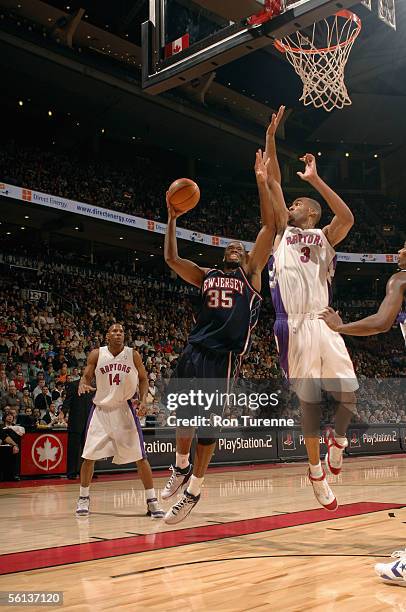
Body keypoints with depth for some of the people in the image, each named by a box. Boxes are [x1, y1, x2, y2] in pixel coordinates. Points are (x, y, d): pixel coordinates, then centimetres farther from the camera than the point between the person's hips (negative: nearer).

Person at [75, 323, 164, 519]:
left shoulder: (133, 355, -3)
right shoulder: (96, 354, -3)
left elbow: (143, 379, 5)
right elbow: (87, 376, 2)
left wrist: (143, 400, -11)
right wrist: (83, 385, -22)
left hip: (124, 409, -1)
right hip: (101, 409, 1)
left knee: (140, 457, -4)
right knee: (89, 456, 2)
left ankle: (152, 501, 5)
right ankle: (83, 499, 22)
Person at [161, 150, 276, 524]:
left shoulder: (251, 273, 11)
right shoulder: (207, 276, 20)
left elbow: (270, 227, 2)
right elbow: (171, 259, 15)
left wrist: (262, 183, -2)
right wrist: (172, 219, 11)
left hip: (225, 357, -4)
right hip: (195, 350, 4)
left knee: (208, 425, -1)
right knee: (182, 414, 7)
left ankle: (193, 490, 12)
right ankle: (181, 467, 33)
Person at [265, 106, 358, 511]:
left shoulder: (324, 238, 14)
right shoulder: (283, 232, 18)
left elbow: (348, 218, -8)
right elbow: (272, 182, 11)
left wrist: (314, 179, -7)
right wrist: (271, 136, 9)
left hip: (323, 322, 0)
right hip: (294, 325, 1)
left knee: (348, 392, -7)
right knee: (308, 400, 4)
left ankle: (338, 438, 24)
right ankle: (316, 471, 17)